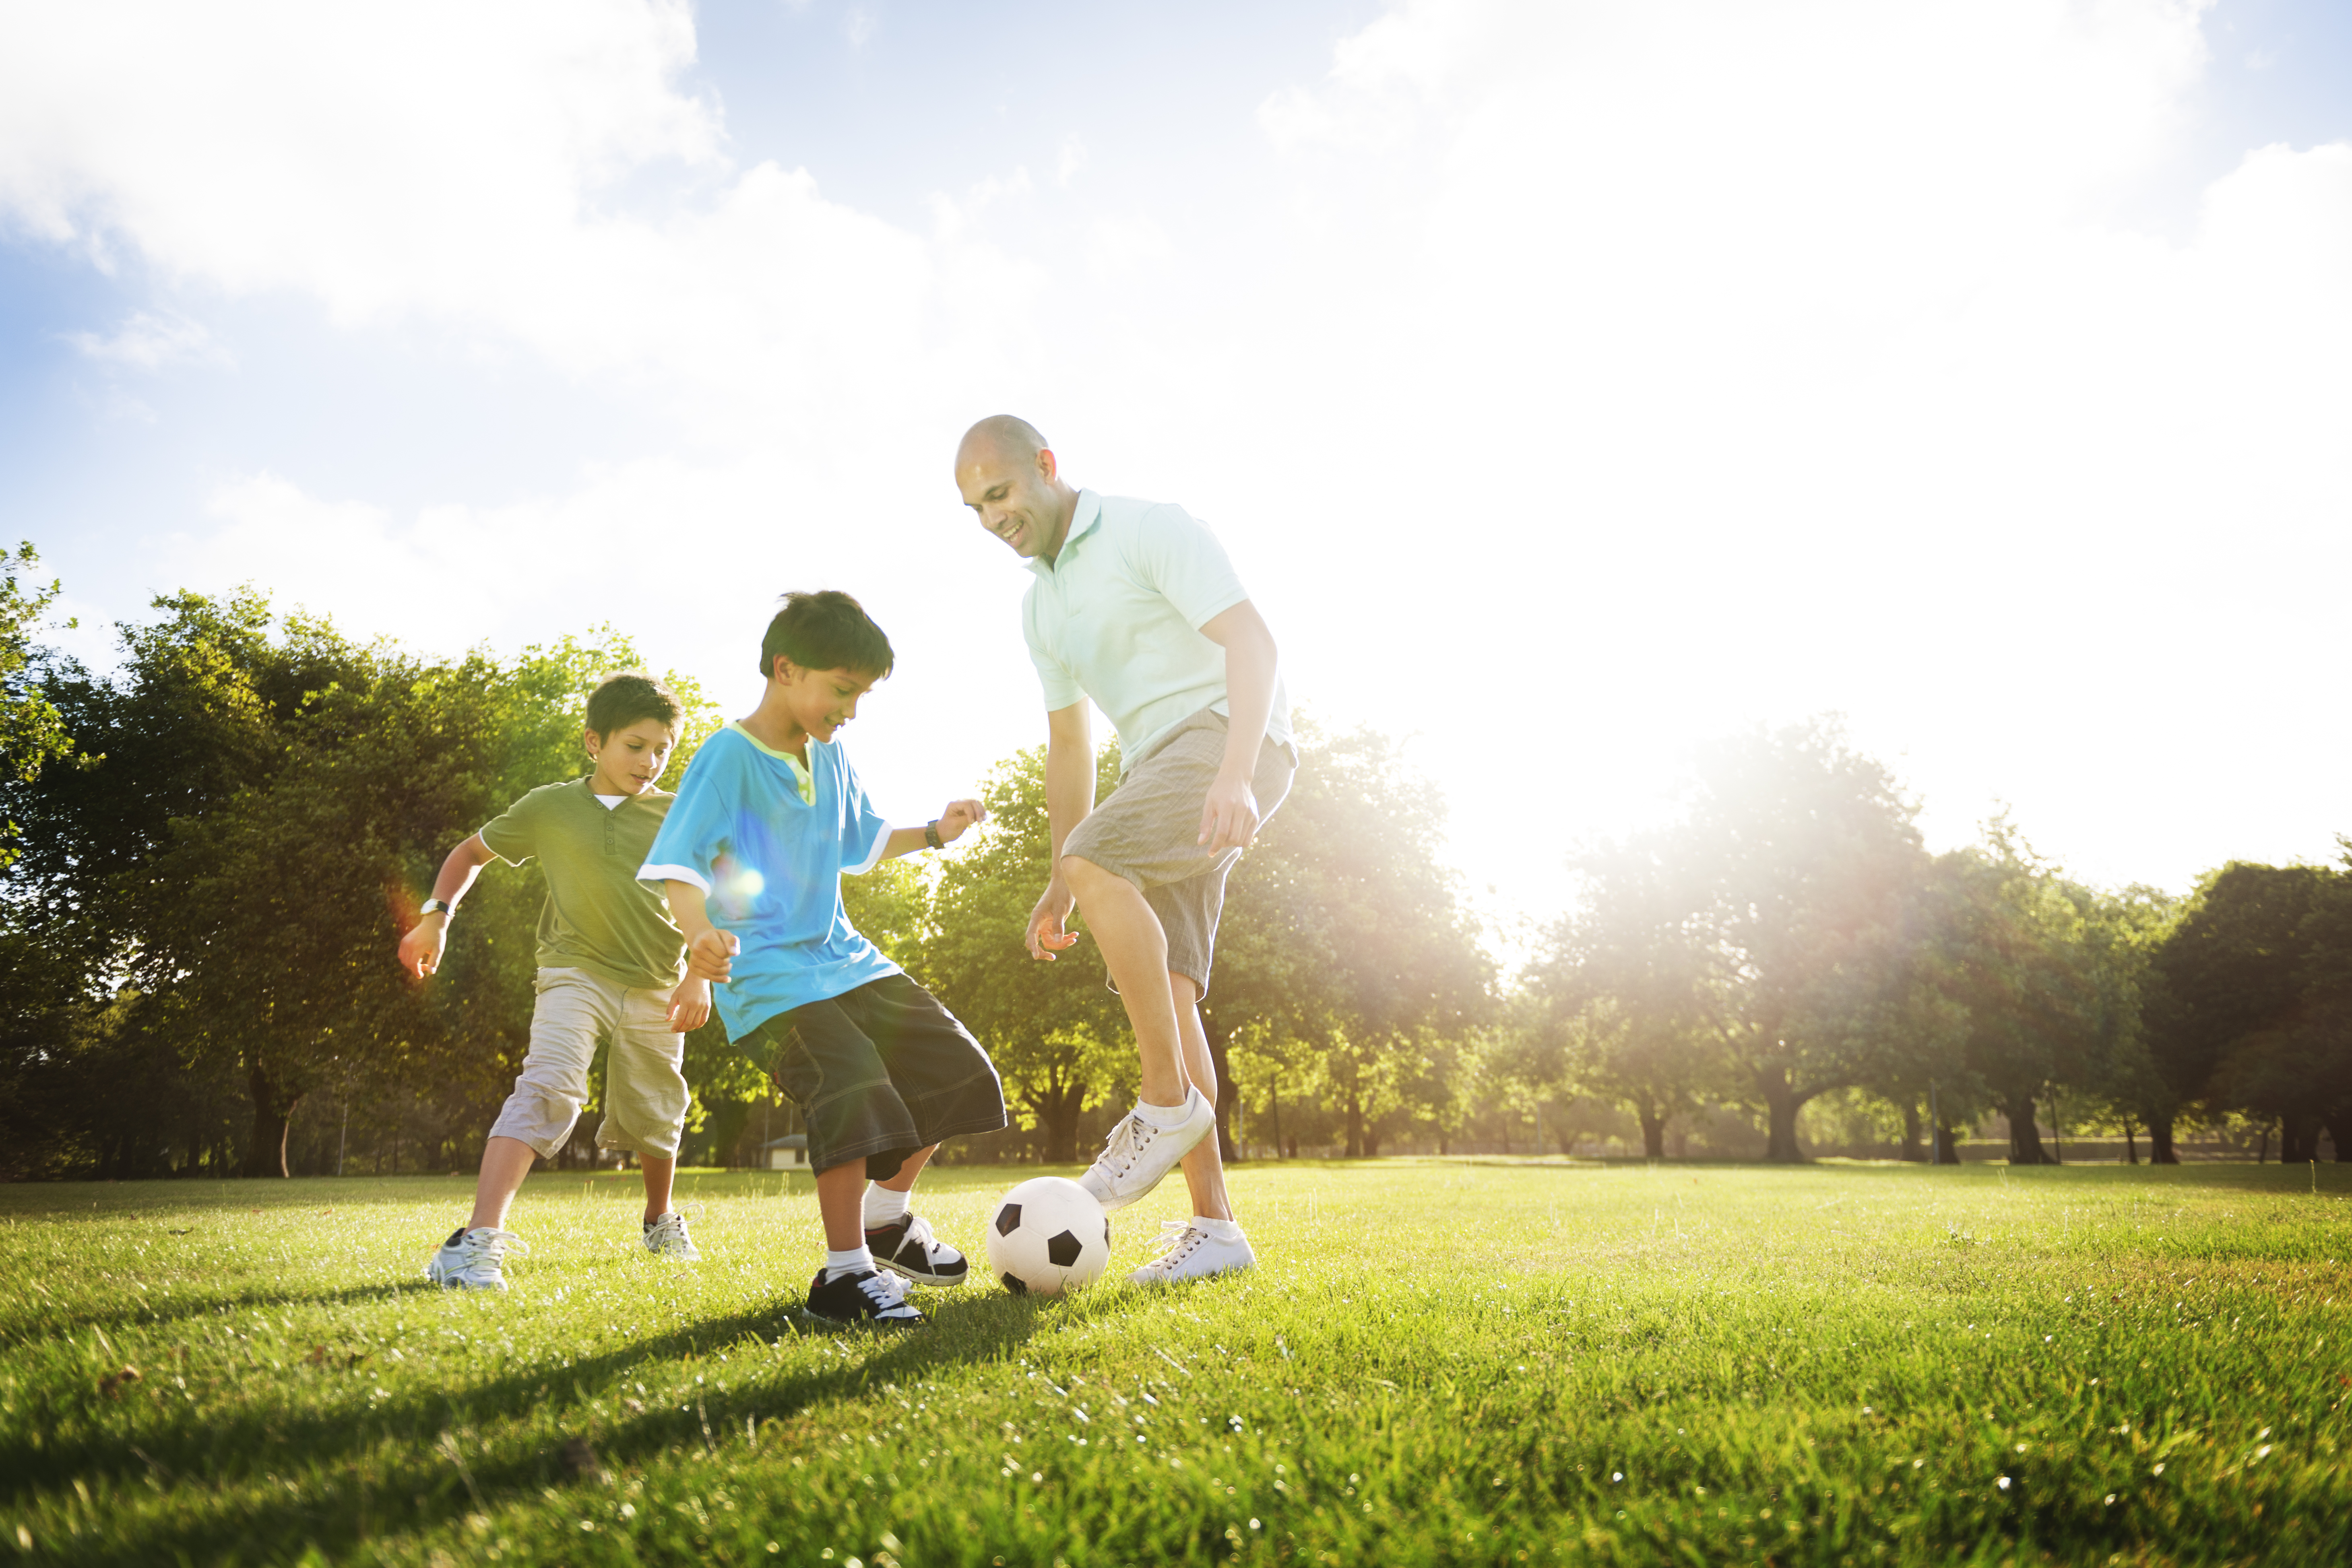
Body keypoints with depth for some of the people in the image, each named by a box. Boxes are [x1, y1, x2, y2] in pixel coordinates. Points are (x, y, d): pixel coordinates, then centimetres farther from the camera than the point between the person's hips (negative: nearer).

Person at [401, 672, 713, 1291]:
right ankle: (478, 1241, -31)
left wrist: (700, 974, -11)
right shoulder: (550, 808, 0)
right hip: (576, 972, -2)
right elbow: (472, 851, 13)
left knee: (654, 1117, 14)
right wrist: (436, 916, 0)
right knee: (548, 1087, -25)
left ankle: (661, 1222, 41)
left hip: (656, 986, 2)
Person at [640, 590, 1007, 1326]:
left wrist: (934, 833, 16)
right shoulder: (730, 755, -12)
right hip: (768, 974, -9)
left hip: (842, 956, 9)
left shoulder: (830, 758, 12)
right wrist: (700, 931, -39)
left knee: (955, 1071, 7)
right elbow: (680, 858, -21)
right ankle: (844, 1273, -10)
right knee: (854, 1093, -27)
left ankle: (886, 1218, 26)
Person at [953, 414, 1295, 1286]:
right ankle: (1213, 1225, 0)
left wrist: (1233, 776, -32)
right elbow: (1068, 744, 24)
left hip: (1230, 737, -8)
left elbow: (1251, 642, -17)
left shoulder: (1151, 531, -5)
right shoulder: (1039, 605, 19)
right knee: (1163, 994, -3)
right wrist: (1054, 888, 20)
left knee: (1098, 864, -31)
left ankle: (1169, 1105, -19)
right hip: (1157, 767, 8)